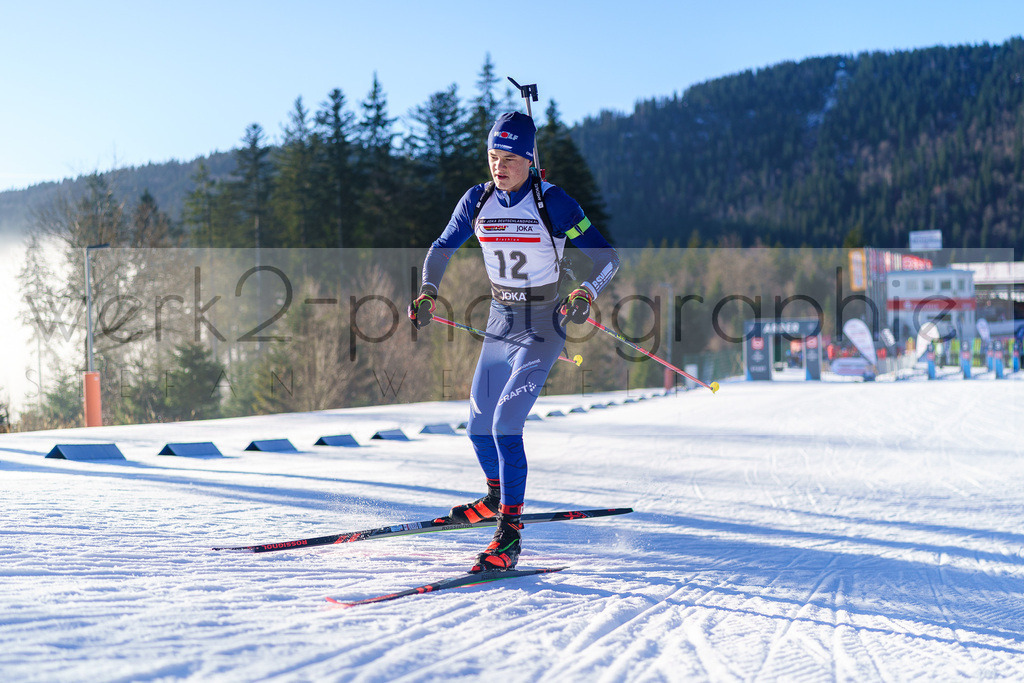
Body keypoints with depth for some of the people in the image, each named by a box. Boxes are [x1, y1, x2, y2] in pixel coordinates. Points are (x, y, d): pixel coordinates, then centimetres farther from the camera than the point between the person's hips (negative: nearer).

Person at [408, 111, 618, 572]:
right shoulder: (477, 200, -1)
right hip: (500, 323, 6)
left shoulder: (552, 202, -15)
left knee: (505, 426, -17)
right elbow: (441, 249, 13)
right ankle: (498, 496, 42)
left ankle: (509, 535, -12)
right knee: (478, 426, 14)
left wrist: (586, 293, -31)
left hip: (541, 328, -6)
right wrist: (428, 292, -3)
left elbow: (606, 258, -13)